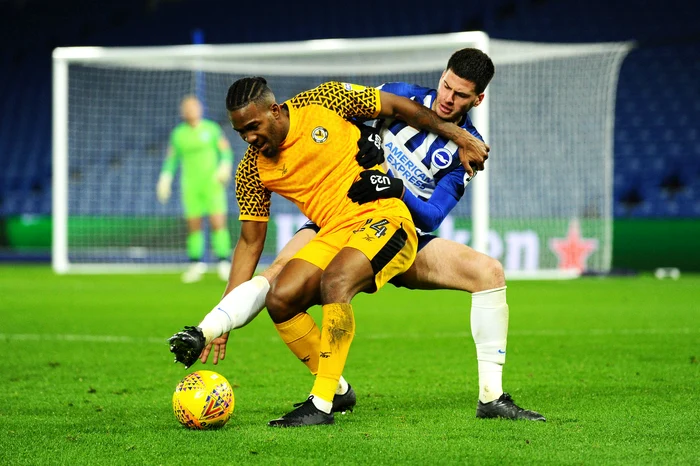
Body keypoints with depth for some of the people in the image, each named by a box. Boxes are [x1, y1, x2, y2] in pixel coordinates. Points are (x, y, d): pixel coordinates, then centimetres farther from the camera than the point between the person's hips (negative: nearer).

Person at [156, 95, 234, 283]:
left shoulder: (212, 128, 2)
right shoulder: (178, 134, 7)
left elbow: (226, 152, 2)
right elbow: (171, 160, 14)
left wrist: (225, 167, -16)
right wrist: (165, 180, 3)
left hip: (212, 183, -2)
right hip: (190, 186, 2)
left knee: (219, 223, -11)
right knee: (194, 226, 0)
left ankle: (224, 262, -7)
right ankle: (196, 263, 13)